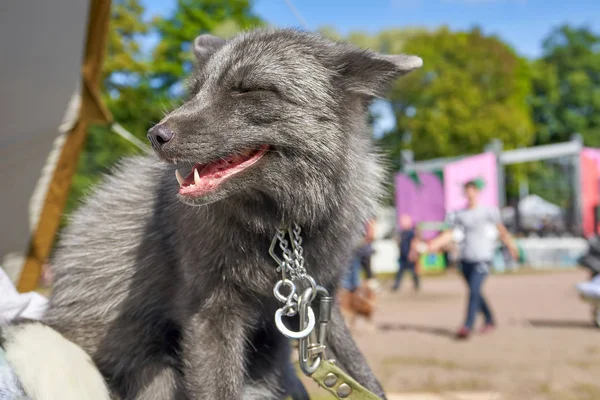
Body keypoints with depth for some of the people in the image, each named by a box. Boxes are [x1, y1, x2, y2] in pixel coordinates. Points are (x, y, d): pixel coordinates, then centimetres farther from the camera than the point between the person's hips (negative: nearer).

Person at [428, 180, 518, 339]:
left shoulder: (488, 211, 0)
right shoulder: (460, 215, 11)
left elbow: (501, 230, -2)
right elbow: (451, 233, 8)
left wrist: (511, 246, -8)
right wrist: (436, 243, -5)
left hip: (482, 258, -5)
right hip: (466, 259, 5)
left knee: (474, 291, -16)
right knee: (475, 293, 12)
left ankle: (467, 326, -16)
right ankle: (490, 320, 30)